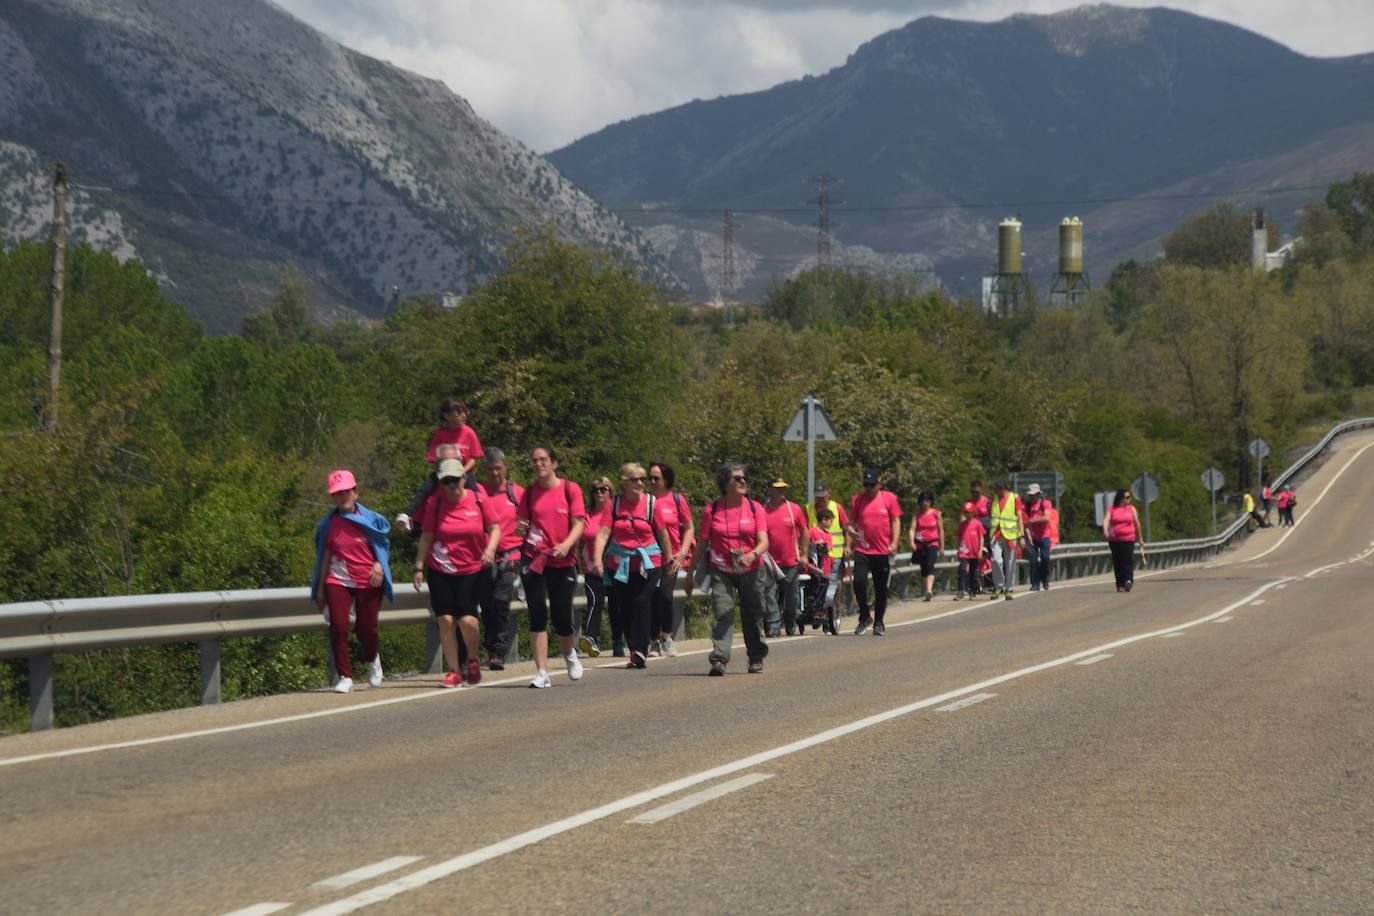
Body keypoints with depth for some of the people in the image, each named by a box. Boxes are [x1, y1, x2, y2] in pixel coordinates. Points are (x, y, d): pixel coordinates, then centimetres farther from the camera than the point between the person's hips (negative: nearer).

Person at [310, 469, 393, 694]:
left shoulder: (370, 519, 1)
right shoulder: (328, 524, 4)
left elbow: (383, 546, 12)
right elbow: (325, 557, 9)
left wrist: (379, 565, -9)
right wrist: (320, 590, 9)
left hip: (368, 582, -1)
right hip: (337, 581, 1)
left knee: (367, 629, 3)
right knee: (338, 627, -11)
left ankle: (373, 659, 38)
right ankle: (345, 677, 0)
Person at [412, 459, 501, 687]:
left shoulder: (480, 501, -3)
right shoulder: (435, 504, -1)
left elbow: (494, 528, 4)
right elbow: (426, 537, 4)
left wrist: (490, 549, -15)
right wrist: (419, 567, 1)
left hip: (472, 570, -1)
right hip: (440, 571, 1)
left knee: (467, 618, -14)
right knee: (445, 619, -6)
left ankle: (472, 660, 15)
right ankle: (454, 671, 5)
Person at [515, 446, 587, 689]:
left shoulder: (570, 489, 0)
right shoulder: (529, 493, 7)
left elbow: (579, 523, -4)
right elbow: (522, 524, 13)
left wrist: (567, 544, -22)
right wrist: (520, 528, -11)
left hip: (564, 561, -1)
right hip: (534, 559, 2)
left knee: (562, 617, 0)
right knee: (537, 615, -6)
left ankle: (569, 653, 34)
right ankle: (542, 673, -2)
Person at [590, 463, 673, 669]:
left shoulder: (651, 503, -2)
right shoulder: (615, 503, -1)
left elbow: (662, 533, 6)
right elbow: (603, 532, -9)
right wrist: (597, 559, -22)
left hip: (647, 563, -2)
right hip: (619, 564, 2)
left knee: (641, 603, -14)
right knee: (626, 607, 5)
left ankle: (639, 650, -15)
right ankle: (638, 651, 14)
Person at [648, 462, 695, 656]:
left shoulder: (676, 499, 1)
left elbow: (689, 528, 6)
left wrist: (682, 553, -3)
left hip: (671, 557, -1)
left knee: (665, 595, -11)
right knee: (652, 598, 1)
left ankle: (666, 637, 6)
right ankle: (654, 640, 10)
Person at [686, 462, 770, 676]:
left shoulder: (755, 508, 0)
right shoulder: (712, 510, 0)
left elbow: (764, 541, -9)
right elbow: (702, 543, 6)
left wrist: (753, 555, -31)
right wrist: (691, 573, 7)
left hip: (751, 570, 1)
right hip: (721, 570, -1)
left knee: (753, 614, 10)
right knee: (723, 612, -16)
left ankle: (756, 658, 27)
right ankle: (719, 659, -23)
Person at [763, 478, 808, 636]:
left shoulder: (794, 509, 3)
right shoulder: (762, 510, 2)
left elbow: (804, 531, 9)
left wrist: (803, 554, 5)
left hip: (791, 562, 1)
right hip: (769, 562, 0)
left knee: (792, 596, 7)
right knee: (769, 595, -7)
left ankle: (791, 625, 22)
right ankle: (774, 626, -4)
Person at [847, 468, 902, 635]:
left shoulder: (889, 498, 3)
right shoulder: (857, 500, 6)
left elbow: (896, 521, 4)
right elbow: (852, 522, 14)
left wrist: (894, 543, -7)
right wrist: (851, 530, -8)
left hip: (883, 552, 0)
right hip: (862, 551, 0)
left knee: (881, 589, 5)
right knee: (859, 582, -14)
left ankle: (878, 623, 19)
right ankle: (864, 617, 5)